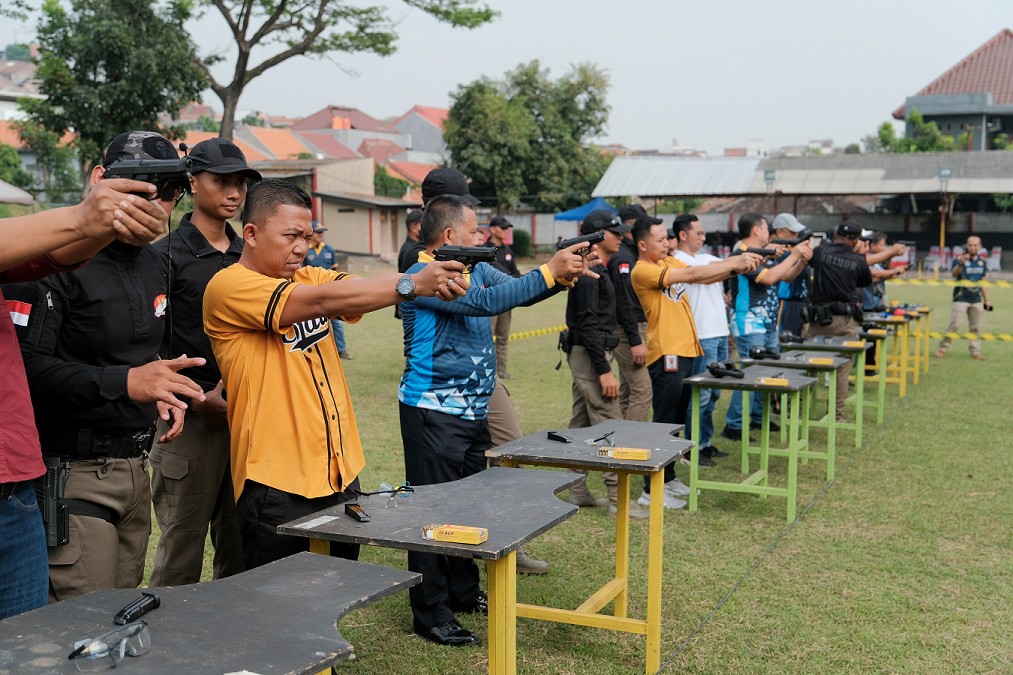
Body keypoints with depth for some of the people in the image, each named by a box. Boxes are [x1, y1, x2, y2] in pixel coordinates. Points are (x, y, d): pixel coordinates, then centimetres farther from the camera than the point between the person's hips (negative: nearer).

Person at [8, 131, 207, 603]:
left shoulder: (150, 264, 15)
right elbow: (25, 364, -23)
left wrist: (161, 393, 9)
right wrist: (125, 383, -30)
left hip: (135, 470, 8)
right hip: (71, 472, -8)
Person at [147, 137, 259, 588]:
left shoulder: (248, 256, 14)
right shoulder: (167, 256, -5)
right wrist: (197, 399, -14)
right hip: (192, 417, -6)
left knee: (242, 549, 11)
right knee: (182, 545, -1)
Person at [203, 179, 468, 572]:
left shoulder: (308, 276, 10)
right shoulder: (228, 287, -12)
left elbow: (367, 287, -6)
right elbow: (324, 301, -22)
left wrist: (438, 281, -25)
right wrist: (413, 284, -25)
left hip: (340, 473, 7)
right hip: (277, 483, -7)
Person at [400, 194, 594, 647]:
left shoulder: (476, 269, 10)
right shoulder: (422, 278, -18)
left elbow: (519, 292, 11)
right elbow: (483, 302, -28)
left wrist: (564, 274, -9)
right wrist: (550, 271, -26)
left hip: (473, 410, 9)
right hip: (434, 413, -9)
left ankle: (464, 593, 33)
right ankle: (431, 614, 9)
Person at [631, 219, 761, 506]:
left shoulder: (669, 261, 13)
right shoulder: (642, 270, -14)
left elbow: (703, 276, 7)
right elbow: (691, 274, -21)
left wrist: (734, 267, -10)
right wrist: (733, 264, -18)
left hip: (687, 350, 9)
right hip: (666, 354, -9)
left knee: (677, 420, 16)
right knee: (664, 423, -5)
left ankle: (668, 478, 28)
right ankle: (652, 490, 2)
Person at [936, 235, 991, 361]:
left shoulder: (982, 261, 9)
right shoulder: (961, 258, -8)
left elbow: (982, 281, 18)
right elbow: (954, 274, -27)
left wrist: (986, 299, 17)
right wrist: (960, 263, -47)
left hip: (976, 300, 5)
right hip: (961, 298, -5)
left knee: (976, 327, 6)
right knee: (955, 324, -11)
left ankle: (975, 352, 12)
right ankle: (943, 348, 1)